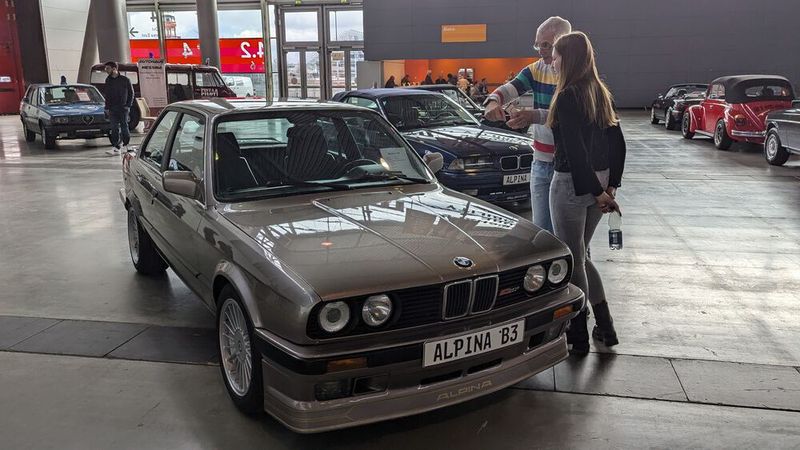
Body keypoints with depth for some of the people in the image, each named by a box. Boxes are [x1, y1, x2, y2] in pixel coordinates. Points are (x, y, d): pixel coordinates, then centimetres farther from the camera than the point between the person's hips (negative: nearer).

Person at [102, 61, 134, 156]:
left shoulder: (125, 79, -1)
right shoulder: (108, 80, 11)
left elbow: (131, 93, 2)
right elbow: (107, 95, 15)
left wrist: (128, 105, -5)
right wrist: (107, 107, 7)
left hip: (123, 107, -4)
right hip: (112, 108, 4)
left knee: (124, 126, 0)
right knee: (114, 128, 0)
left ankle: (127, 145, 19)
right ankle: (115, 148, -1)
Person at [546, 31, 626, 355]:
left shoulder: (567, 97, -15)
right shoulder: (601, 93, 10)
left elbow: (575, 151, -20)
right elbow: (617, 143, 11)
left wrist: (596, 191, -14)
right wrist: (609, 186, 10)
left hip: (572, 185, -8)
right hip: (598, 182, 8)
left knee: (572, 261, 6)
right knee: (580, 257, 21)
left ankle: (579, 336, 17)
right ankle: (605, 327, 24)